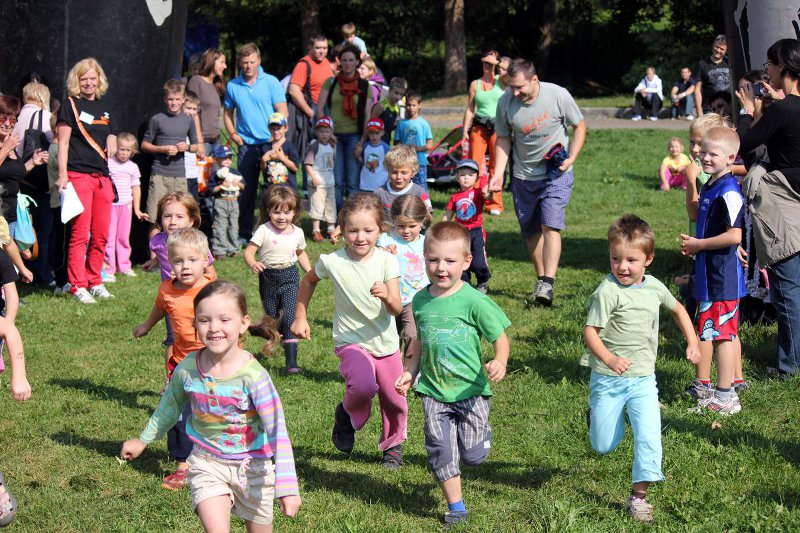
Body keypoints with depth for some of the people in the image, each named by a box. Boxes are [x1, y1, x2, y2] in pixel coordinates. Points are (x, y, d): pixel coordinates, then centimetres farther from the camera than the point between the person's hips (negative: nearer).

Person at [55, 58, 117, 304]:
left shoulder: (105, 107, 17)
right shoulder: (70, 105, 1)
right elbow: (63, 142, -4)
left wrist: (112, 141, 6)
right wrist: (62, 174, -11)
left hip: (102, 176, 6)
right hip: (78, 175, -6)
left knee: (101, 234, 7)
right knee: (80, 233, -8)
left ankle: (95, 282, 18)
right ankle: (78, 286, -4)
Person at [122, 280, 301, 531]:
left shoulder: (253, 376, -23)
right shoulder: (187, 369, -12)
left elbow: (277, 433, -25)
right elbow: (170, 406, 11)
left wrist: (287, 487, -30)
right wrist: (143, 440, 23)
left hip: (253, 467, -1)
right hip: (207, 464, 1)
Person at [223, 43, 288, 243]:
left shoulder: (271, 82, 0)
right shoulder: (233, 85, 8)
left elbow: (283, 113, -2)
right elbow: (228, 113, 19)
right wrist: (233, 134, 4)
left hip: (270, 143, -2)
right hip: (246, 145, 2)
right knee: (246, 190, 4)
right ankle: (244, 234, 11)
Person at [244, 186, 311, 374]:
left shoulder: (297, 233, 0)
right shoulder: (264, 231, -10)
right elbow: (249, 251, -15)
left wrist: (309, 271, 8)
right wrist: (253, 264, -35)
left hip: (290, 277, 0)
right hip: (268, 278, 0)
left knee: (290, 316, -15)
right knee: (272, 318, 13)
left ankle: (291, 360, -18)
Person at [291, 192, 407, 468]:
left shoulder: (386, 260, -12)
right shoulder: (332, 261, -14)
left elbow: (397, 309, -18)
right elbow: (309, 281, 10)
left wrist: (387, 296, -39)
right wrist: (300, 318, 11)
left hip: (386, 344, 2)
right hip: (351, 342, -2)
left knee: (395, 402, 11)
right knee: (363, 385, -31)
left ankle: (392, 445, 42)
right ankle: (348, 414, 4)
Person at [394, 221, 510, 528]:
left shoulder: (474, 301, -13)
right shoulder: (420, 301, 2)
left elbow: (500, 337, -10)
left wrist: (500, 362, -28)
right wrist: (409, 373, 10)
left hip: (470, 390, -3)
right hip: (433, 391, 3)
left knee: (473, 456, 2)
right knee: (441, 450, 0)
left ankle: (480, 431, 37)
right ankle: (455, 506, 17)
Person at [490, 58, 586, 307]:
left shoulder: (558, 95, -17)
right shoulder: (505, 102, -10)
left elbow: (579, 126, -3)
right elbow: (503, 139, 3)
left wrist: (571, 159, -16)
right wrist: (498, 173, -8)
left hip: (556, 174, -3)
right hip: (523, 176, 3)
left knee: (550, 226, -17)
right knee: (531, 231, 10)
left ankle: (547, 284, -23)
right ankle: (541, 279, 24)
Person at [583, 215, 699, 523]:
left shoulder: (654, 288, 2)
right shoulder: (608, 292, -16)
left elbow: (677, 309, 22)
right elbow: (590, 331, -20)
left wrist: (692, 342, 14)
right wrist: (610, 359, -36)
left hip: (643, 380, 3)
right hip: (607, 380, -3)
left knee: (649, 437, -11)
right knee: (604, 447, 9)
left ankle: (639, 495, 2)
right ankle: (597, 416, 42)